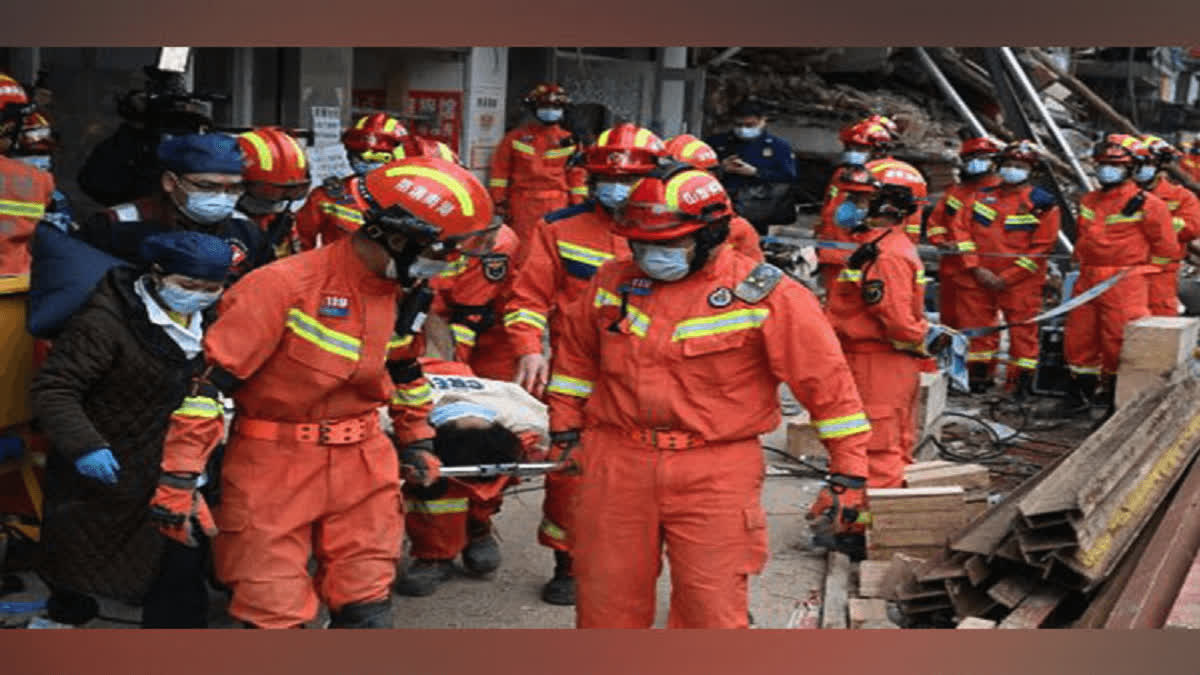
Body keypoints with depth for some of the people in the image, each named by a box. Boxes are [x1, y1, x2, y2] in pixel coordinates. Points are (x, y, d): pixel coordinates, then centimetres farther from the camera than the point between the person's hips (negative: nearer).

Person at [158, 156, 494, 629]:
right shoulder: (285, 286, -20)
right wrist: (181, 475, -23)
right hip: (274, 467, -6)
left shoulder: (405, 291, 4)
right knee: (275, 614, -2)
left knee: (366, 610, 8)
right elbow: (210, 378, -20)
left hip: (363, 465, 6)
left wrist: (415, 439, 29)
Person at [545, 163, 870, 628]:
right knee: (606, 599, 13)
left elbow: (826, 381, -5)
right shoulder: (614, 281, 5)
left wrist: (849, 471, -4)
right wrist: (565, 430, 18)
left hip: (714, 477, -3)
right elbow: (576, 356, 21)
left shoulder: (765, 295, -8)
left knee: (711, 610, 0)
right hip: (616, 466, 4)